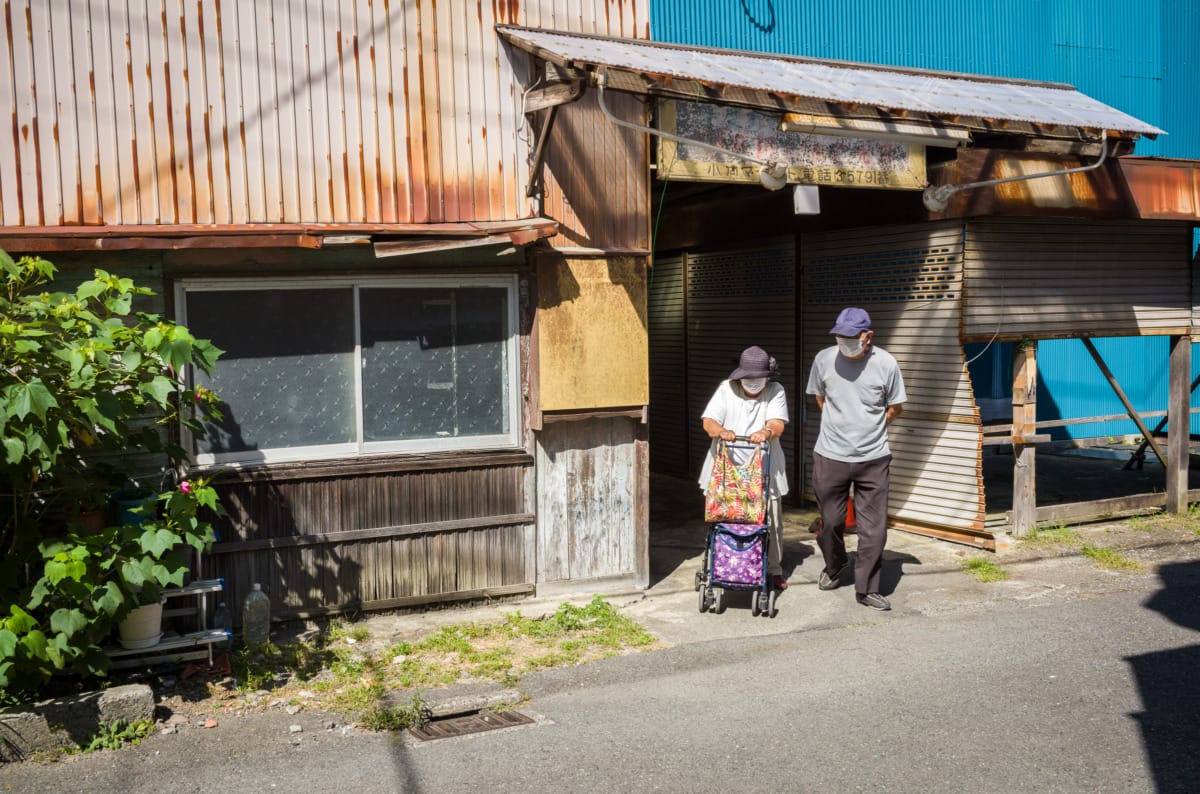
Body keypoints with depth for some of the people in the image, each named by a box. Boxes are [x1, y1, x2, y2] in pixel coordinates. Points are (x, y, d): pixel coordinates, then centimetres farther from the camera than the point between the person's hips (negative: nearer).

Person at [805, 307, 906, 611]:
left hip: (873, 459, -1)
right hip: (830, 456, 1)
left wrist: (870, 428, 10)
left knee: (874, 529, 2)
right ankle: (834, 565, 42)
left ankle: (867, 589, 15)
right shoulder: (824, 359, -6)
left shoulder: (886, 364, -10)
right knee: (830, 522, 13)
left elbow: (895, 407, 6)